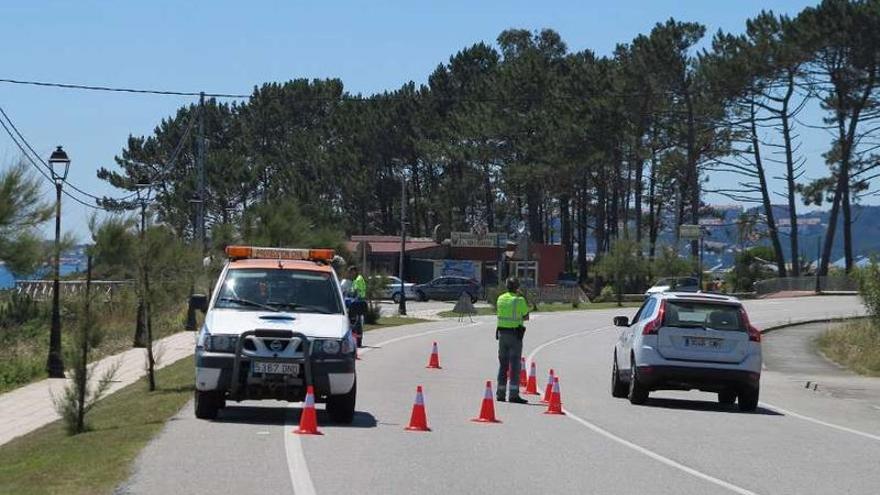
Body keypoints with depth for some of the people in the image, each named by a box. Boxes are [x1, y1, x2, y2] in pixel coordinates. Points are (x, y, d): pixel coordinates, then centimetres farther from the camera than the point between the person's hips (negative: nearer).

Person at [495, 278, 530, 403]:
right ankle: (513, 394, -10)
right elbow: (526, 317, -3)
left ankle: (500, 393, 13)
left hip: (502, 333, 5)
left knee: (503, 364, 12)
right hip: (515, 334, -5)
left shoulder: (501, 298, 5)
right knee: (514, 365, -5)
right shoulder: (520, 300, -11)